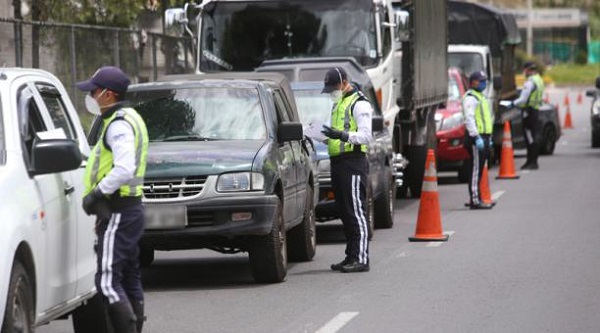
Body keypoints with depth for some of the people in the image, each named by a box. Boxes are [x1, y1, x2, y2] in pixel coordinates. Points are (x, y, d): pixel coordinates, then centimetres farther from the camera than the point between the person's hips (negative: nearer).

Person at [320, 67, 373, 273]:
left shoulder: (359, 103, -8)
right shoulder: (338, 104, 23)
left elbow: (366, 136, -16)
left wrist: (342, 136, -29)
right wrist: (329, 137, 8)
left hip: (353, 163, -10)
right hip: (338, 163, 10)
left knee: (356, 211, -12)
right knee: (344, 212, 11)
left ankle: (361, 259, -15)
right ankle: (351, 256, 16)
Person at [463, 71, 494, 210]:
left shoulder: (480, 97, 22)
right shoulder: (470, 98, -11)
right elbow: (469, 119, -21)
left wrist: (488, 137, 26)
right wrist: (476, 137, -26)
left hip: (483, 137, 10)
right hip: (476, 138, -10)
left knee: (479, 170, 12)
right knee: (476, 169, -11)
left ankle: (475, 198, 17)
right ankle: (475, 200, -13)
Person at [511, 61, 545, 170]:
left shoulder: (530, 82, -16)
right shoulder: (539, 80, 15)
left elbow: (523, 99, -19)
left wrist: (513, 103, -3)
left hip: (529, 111, -10)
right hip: (536, 109, 10)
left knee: (531, 137, -8)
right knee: (531, 137, 15)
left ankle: (533, 162, -9)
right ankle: (530, 161, 20)